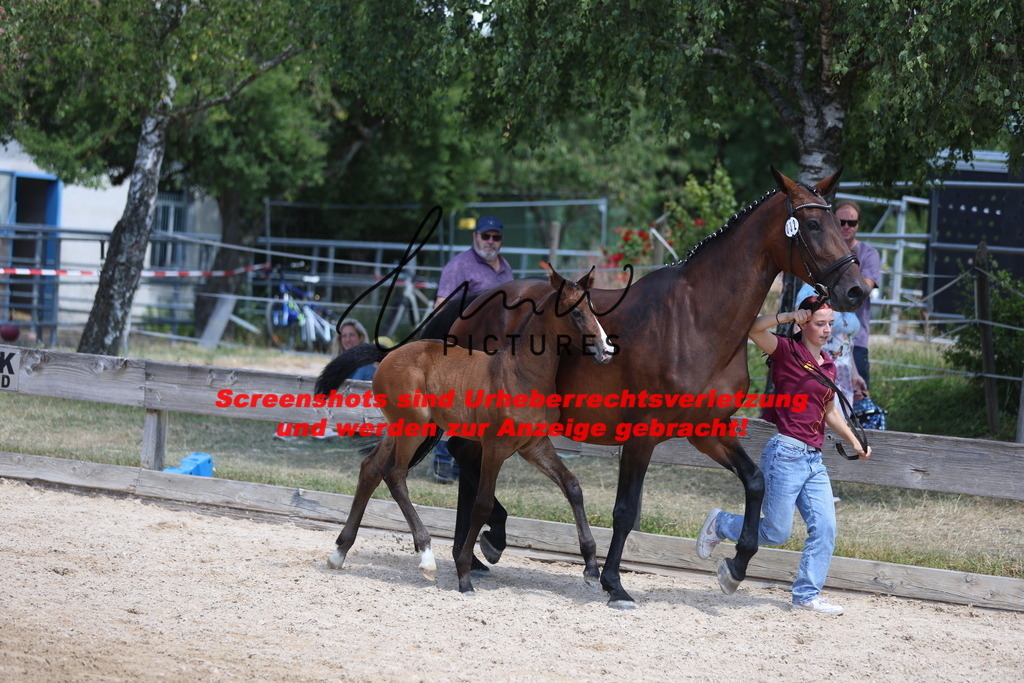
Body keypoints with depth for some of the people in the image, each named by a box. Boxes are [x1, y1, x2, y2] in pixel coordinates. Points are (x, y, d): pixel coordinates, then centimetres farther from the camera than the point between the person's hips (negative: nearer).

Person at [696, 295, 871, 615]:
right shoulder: (787, 351, -6)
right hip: (785, 454, -7)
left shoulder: (829, 365, 15)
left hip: (814, 459, 7)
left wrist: (854, 442, 18)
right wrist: (788, 316, -27)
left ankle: (807, 595, 8)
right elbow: (753, 329, -22)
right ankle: (719, 524, 22)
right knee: (776, 533, -2)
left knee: (825, 528, -1)